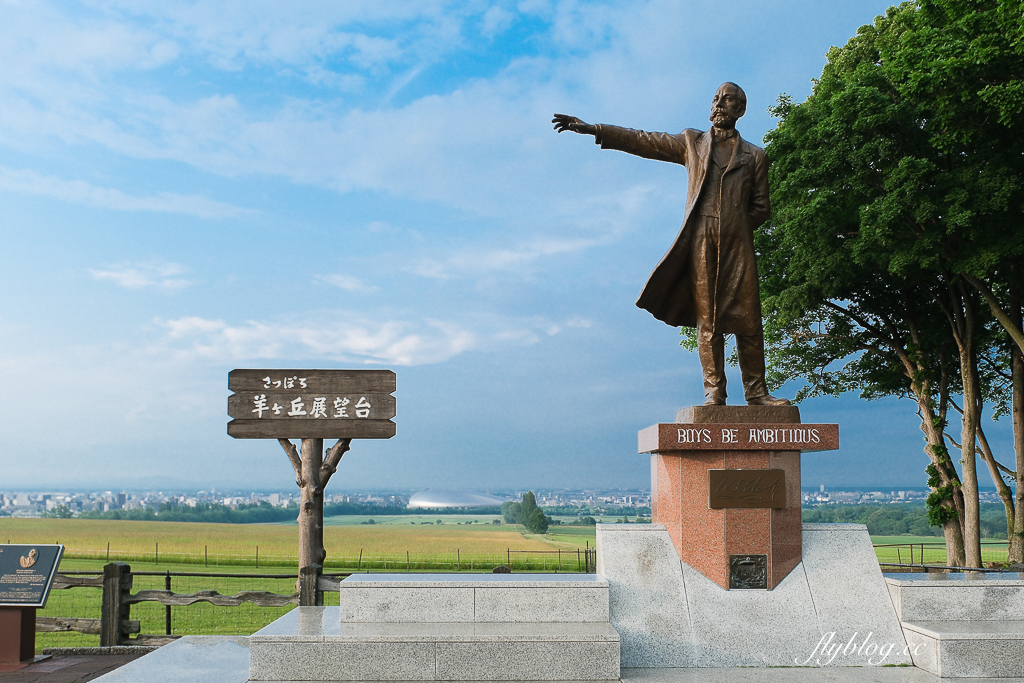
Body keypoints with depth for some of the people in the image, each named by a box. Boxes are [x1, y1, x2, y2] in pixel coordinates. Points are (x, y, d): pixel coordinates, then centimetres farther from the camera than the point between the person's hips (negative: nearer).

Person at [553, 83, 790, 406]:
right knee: (707, 319, -4)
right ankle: (713, 392, -3)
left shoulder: (754, 155, 17)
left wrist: (735, 226, -1)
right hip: (701, 243, 0)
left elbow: (761, 207, 16)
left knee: (748, 319, -3)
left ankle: (756, 391, 4)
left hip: (738, 245, 0)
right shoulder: (692, 142, 18)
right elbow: (644, 141, 14)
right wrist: (593, 129, 9)